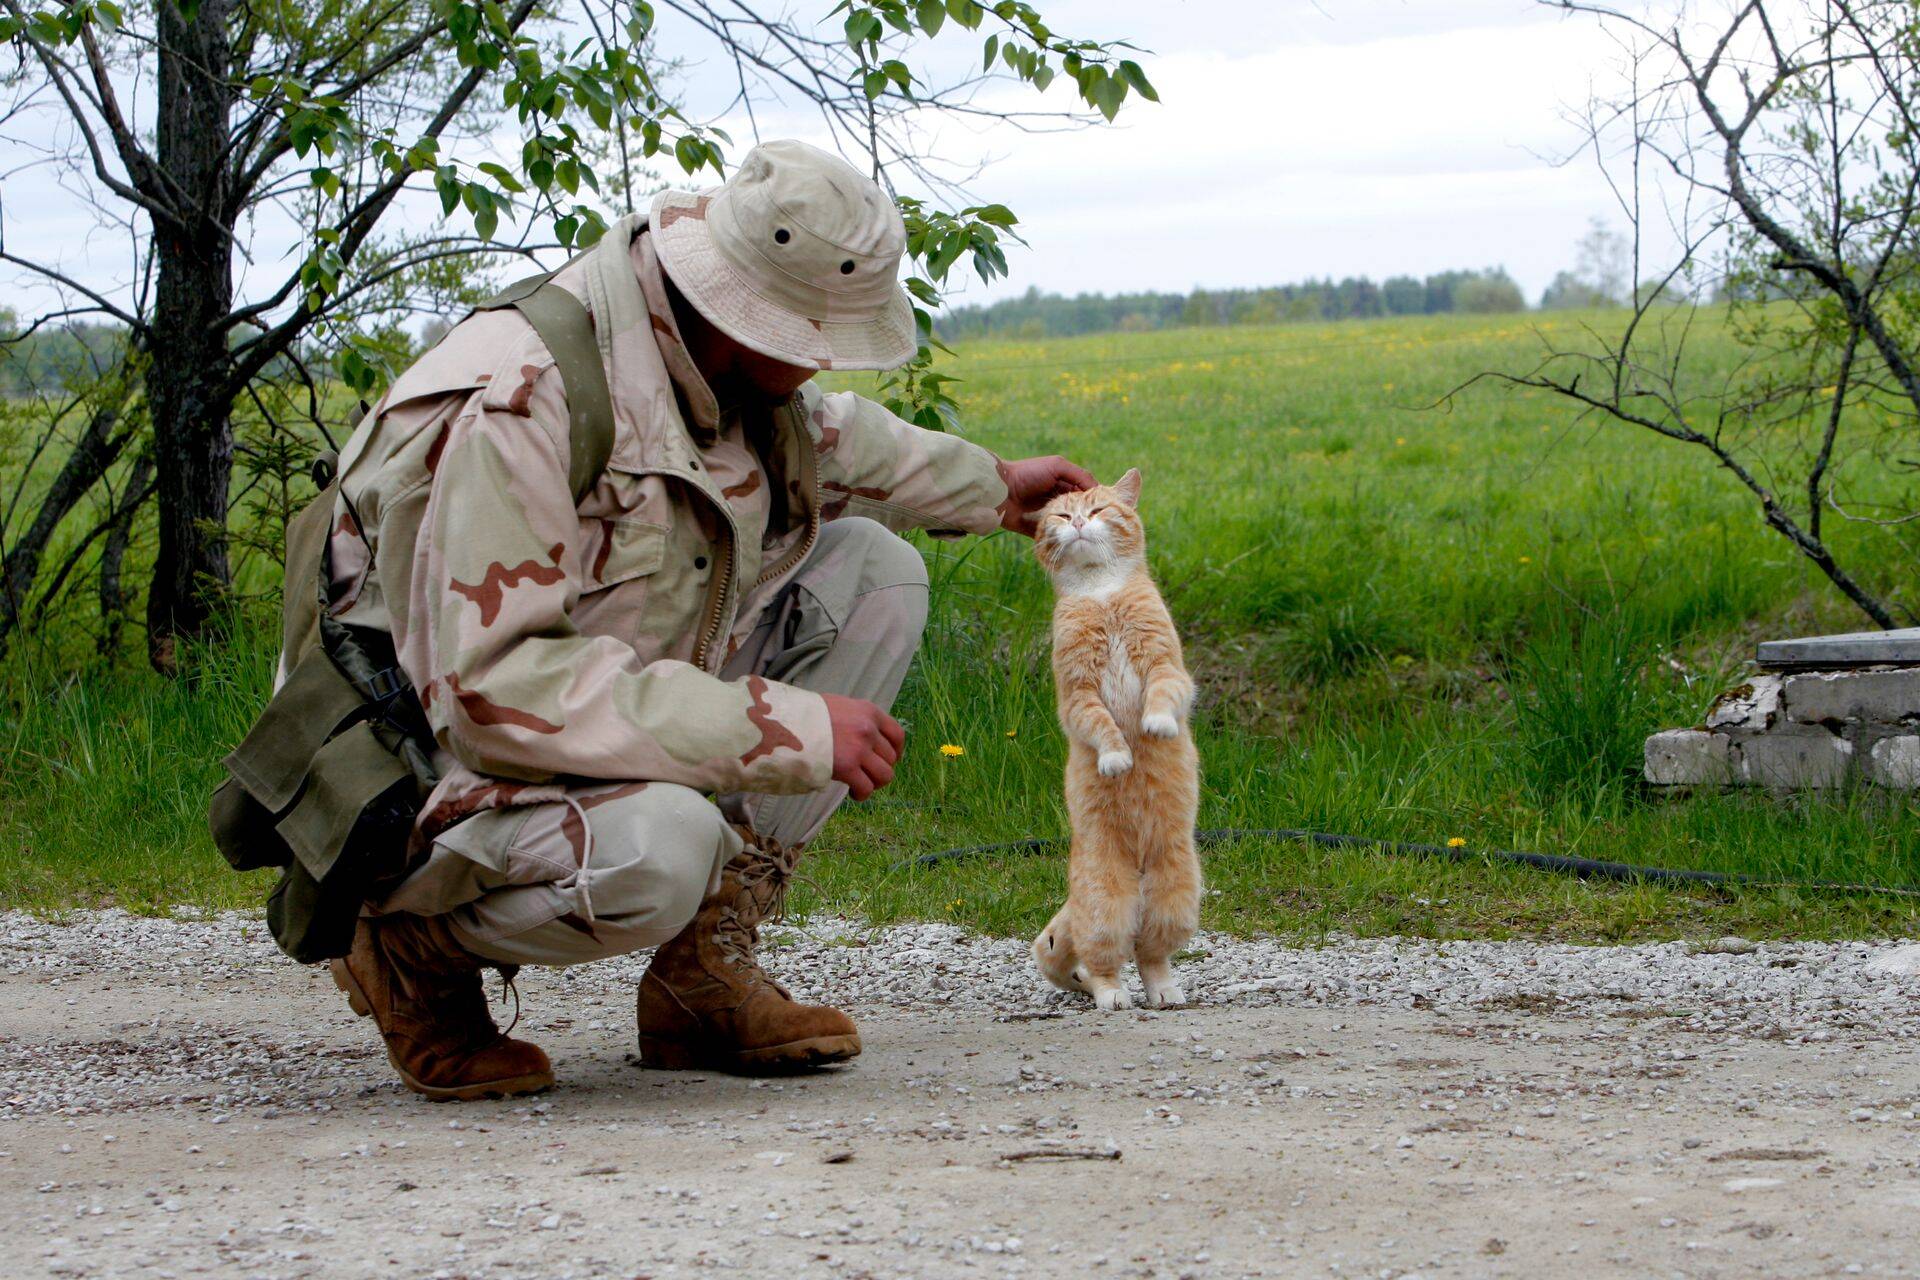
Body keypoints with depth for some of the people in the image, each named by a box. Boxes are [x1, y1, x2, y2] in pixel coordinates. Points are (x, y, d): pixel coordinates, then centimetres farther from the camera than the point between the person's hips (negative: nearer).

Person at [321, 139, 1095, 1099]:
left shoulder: (717, 367, -2)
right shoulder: (517, 406, -30)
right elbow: (493, 686, -35)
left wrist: (988, 488, 34)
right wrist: (790, 730, -34)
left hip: (628, 742, 9)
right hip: (450, 779, -9)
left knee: (873, 566, 1)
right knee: (657, 848, -40)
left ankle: (706, 972, -3)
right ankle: (413, 942, -6)